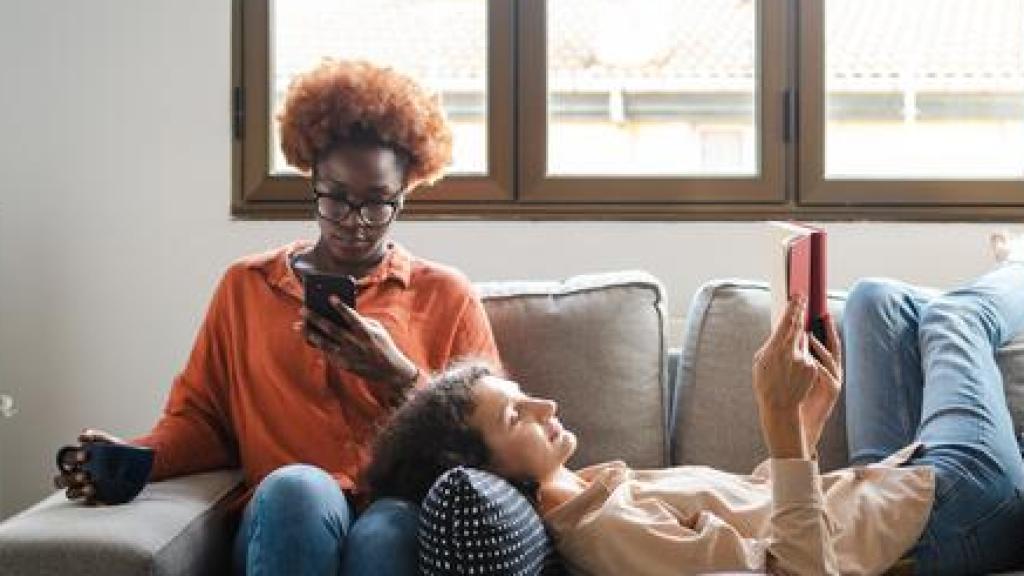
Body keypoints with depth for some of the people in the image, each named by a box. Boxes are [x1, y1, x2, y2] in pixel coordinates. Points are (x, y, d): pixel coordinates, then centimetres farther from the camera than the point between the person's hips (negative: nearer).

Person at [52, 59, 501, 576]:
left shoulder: (446, 295, 17)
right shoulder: (245, 286, 21)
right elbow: (200, 418, 18)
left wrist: (396, 375, -6)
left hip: (406, 515, -2)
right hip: (281, 516, 2)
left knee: (386, 532, -40)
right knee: (297, 485, -37)